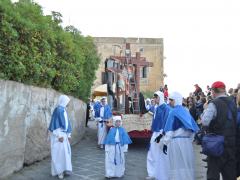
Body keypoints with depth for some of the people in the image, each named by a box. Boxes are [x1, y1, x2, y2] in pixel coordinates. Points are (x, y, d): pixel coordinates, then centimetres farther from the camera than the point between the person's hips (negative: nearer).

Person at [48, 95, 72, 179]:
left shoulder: (64, 110, 12)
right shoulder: (58, 110, -15)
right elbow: (56, 123, -19)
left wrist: (68, 134, 16)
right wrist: (59, 135, -21)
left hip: (64, 134, 9)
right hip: (58, 134, -9)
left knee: (65, 151, 11)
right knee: (59, 152, -2)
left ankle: (64, 169, 20)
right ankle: (58, 171, 7)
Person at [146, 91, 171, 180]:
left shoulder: (166, 108, -14)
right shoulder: (157, 108, 12)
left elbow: (166, 122, -20)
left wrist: (161, 134, -23)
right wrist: (154, 133, 17)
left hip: (162, 134, -9)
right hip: (155, 134, 9)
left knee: (162, 156, 0)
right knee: (152, 155, 14)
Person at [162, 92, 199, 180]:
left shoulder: (174, 112, -9)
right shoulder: (185, 111, 12)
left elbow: (170, 130, -13)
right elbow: (193, 128, 14)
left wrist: (165, 143, -8)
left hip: (176, 142, -7)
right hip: (187, 141, 7)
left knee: (177, 166, 2)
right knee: (187, 164, 13)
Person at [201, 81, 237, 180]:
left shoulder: (214, 104, -14)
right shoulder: (233, 102, 6)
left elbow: (205, 121, -21)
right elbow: (236, 121, 12)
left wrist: (205, 110, -5)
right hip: (232, 143, 6)